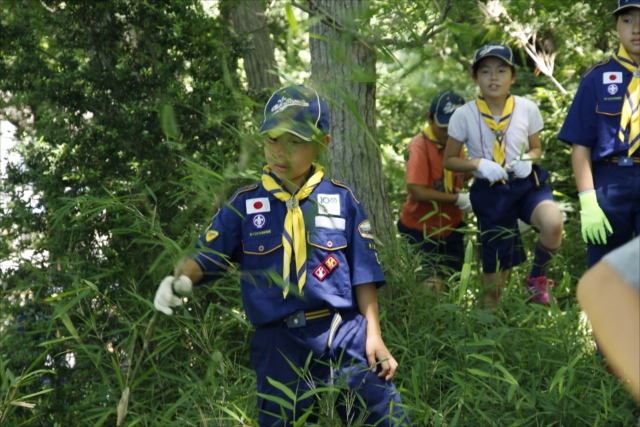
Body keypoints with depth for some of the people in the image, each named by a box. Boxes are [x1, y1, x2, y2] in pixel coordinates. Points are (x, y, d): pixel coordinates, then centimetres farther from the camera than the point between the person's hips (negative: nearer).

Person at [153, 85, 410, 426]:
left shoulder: (342, 199, 3)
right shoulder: (244, 204, 4)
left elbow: (363, 272, 5)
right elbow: (207, 257, 5)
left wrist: (373, 335, 2)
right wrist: (180, 281, -16)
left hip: (345, 337, 0)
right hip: (280, 344, 1)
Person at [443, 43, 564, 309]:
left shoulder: (527, 109, -3)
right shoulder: (464, 115, -7)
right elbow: (449, 160, 2)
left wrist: (529, 159, -11)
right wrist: (477, 163, -17)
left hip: (526, 185, 1)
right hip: (490, 193, -1)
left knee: (553, 223, -32)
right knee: (495, 270, 5)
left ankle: (537, 280, -4)